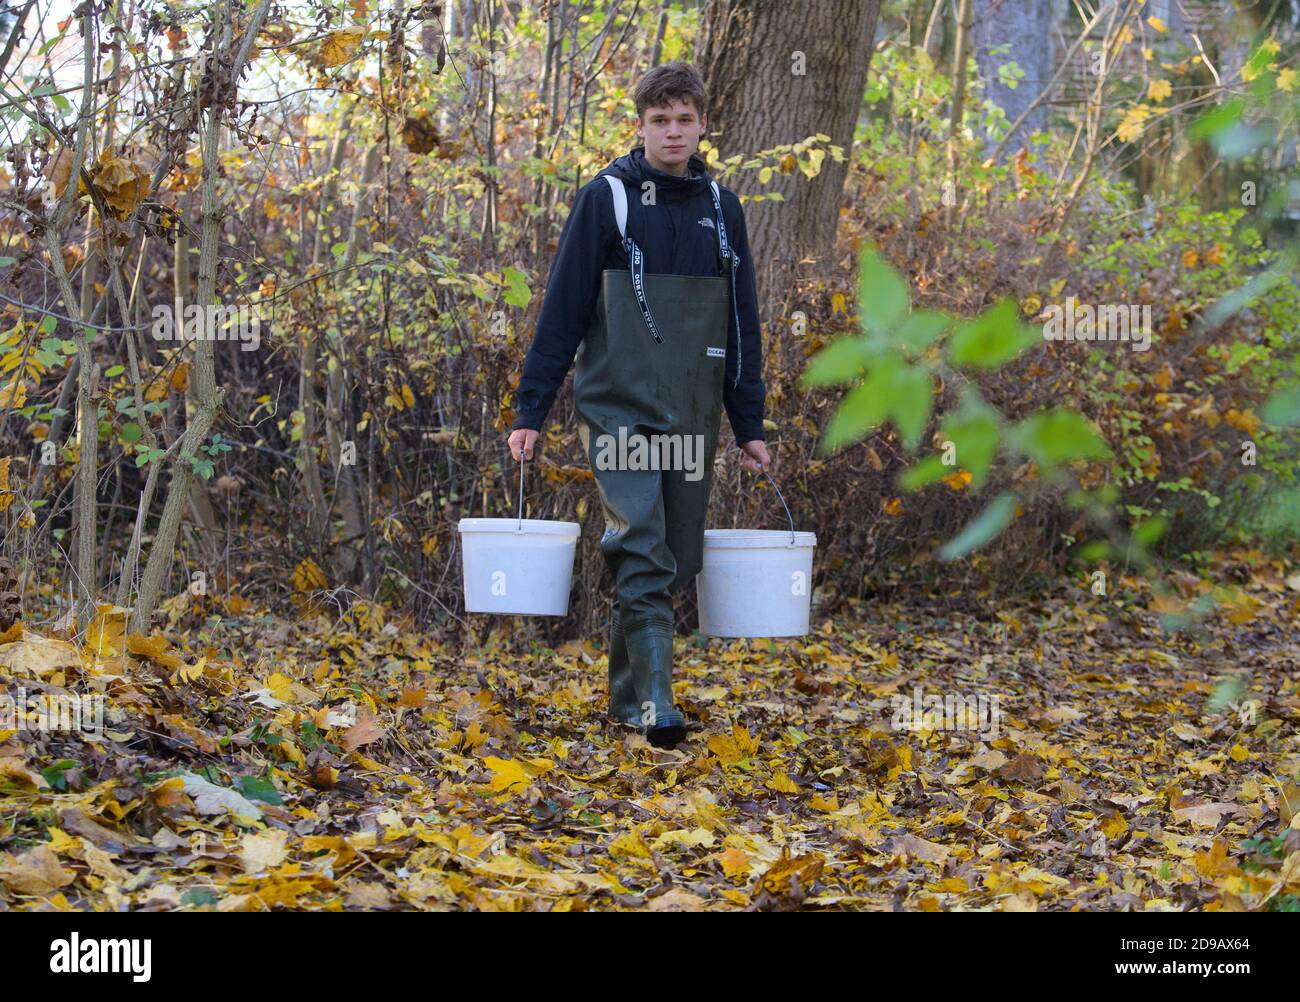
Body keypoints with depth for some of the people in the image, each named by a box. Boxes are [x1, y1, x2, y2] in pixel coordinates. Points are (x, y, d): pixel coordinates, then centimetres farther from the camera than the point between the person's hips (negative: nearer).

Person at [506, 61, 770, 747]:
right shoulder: (606, 197, -2)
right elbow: (562, 307, -2)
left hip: (692, 419, 5)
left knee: (676, 562, 6)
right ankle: (655, 703, -18)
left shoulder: (720, 207, 11)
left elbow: (742, 323, 15)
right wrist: (530, 409, -6)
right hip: (619, 409, -4)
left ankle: (627, 695, 19)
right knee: (642, 553, -16)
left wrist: (749, 426, 13)